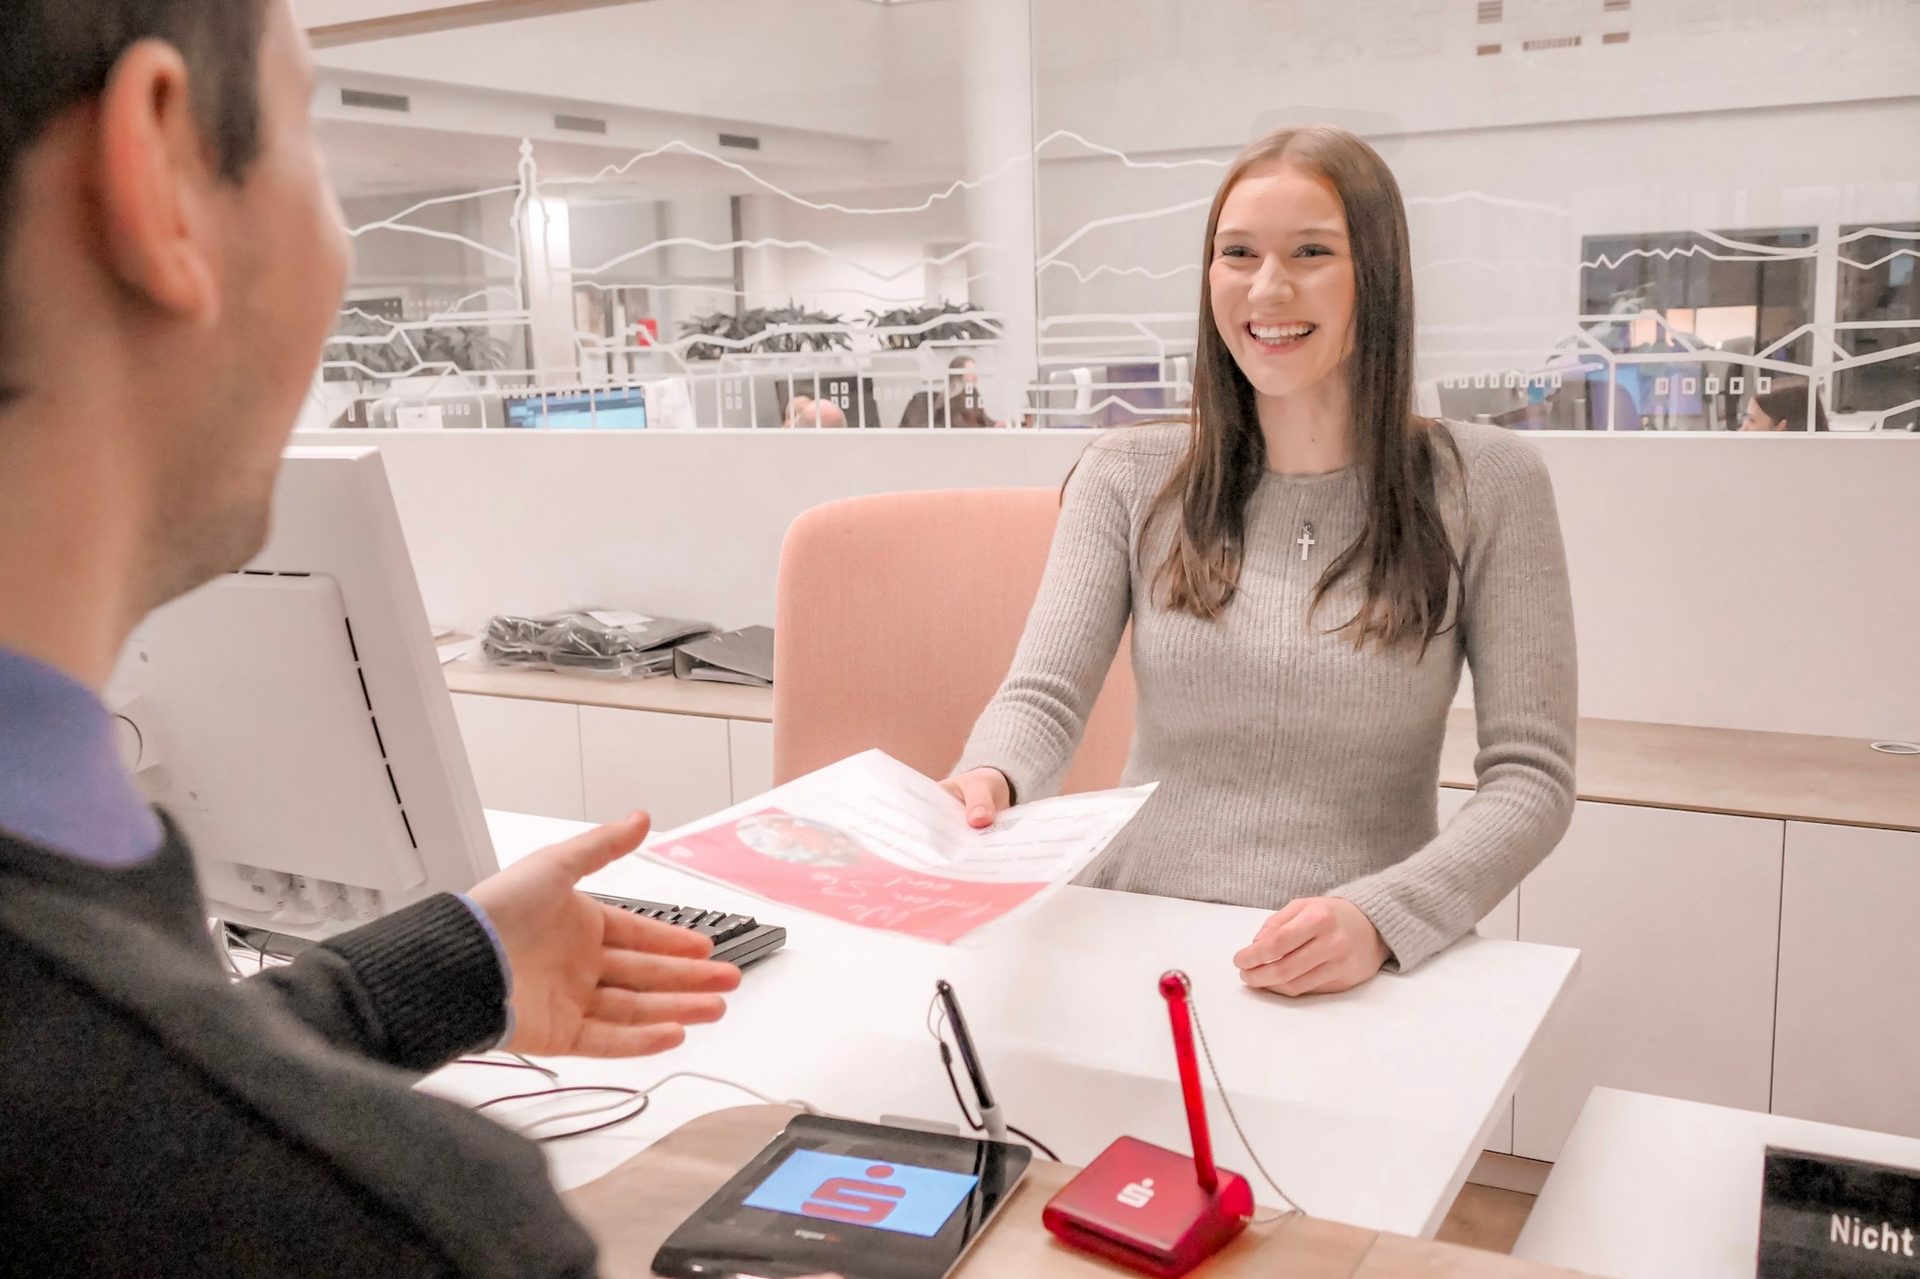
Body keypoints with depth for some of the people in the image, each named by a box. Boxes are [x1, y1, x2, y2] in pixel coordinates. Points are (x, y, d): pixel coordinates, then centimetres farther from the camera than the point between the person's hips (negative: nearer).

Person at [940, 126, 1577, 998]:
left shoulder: (1485, 485, 1)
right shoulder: (1129, 476, 6)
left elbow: (1530, 777, -2)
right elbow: (1043, 696, -2)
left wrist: (1382, 919, -19)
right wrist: (988, 781, -25)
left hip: (1362, 979, -1)